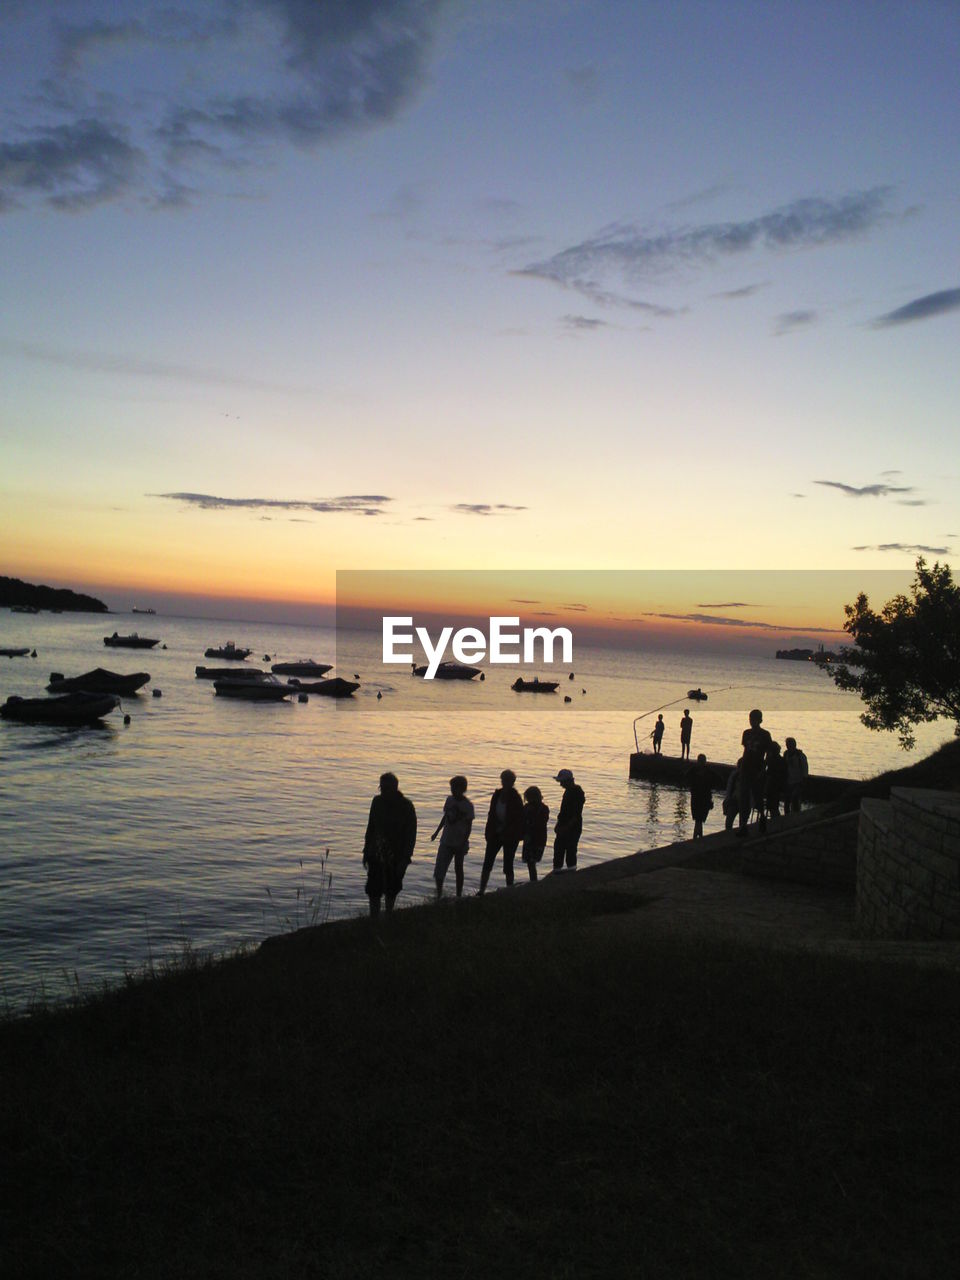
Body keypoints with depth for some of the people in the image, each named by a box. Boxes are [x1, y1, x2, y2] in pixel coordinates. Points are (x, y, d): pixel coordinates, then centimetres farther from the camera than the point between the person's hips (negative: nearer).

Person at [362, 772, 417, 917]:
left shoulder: (406, 806, -11)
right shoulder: (377, 801, 1)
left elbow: (411, 834, -10)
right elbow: (371, 827, 10)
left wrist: (405, 858, -15)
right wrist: (366, 851, 11)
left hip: (396, 857, -2)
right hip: (376, 855, 3)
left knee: (391, 890, 12)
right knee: (373, 890, -5)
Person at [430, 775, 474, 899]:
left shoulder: (467, 806, -12)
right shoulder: (449, 800, 3)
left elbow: (469, 826, -11)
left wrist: (464, 843, -16)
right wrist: (437, 832, 19)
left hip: (459, 843, -4)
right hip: (446, 841, 4)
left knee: (458, 869, 9)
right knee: (439, 871, -4)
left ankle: (459, 895, 20)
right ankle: (439, 895, 5)